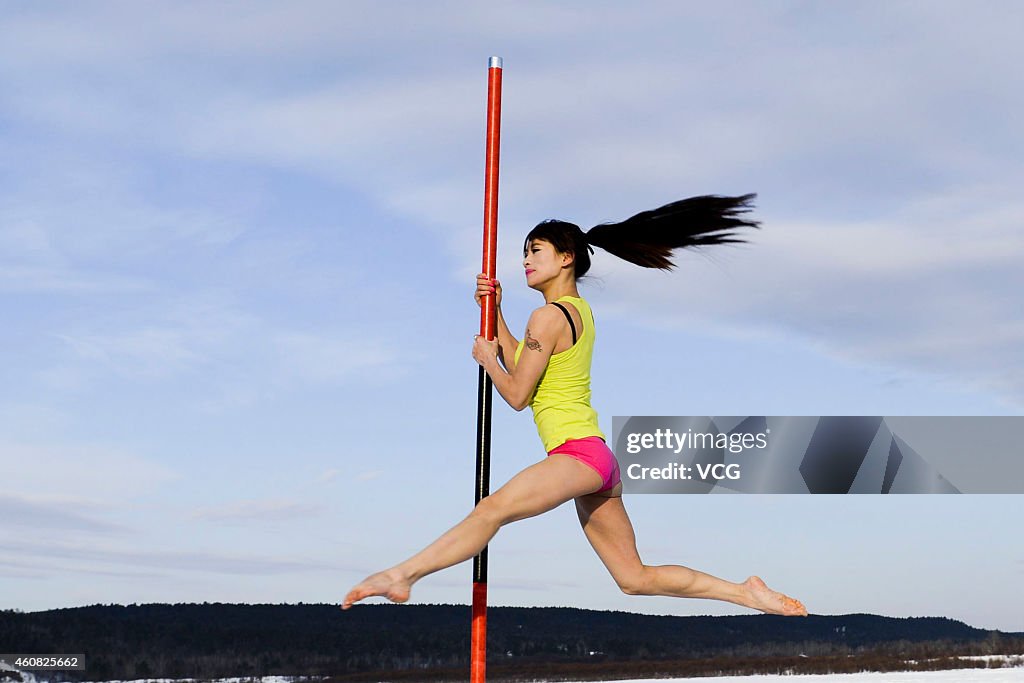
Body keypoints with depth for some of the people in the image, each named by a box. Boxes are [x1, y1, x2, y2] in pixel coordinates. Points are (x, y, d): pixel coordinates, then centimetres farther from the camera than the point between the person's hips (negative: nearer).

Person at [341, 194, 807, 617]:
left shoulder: (549, 316, -9)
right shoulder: (580, 310, 19)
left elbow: (517, 394, -8)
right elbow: (521, 367, 25)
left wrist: (486, 358, 10)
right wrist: (494, 312, 20)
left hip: (577, 454, -10)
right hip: (599, 460, 10)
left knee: (491, 509, -25)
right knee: (635, 579, 11)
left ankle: (402, 575, -37)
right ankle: (748, 593, 11)